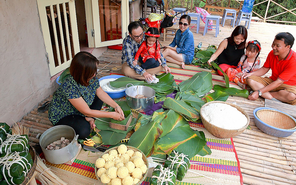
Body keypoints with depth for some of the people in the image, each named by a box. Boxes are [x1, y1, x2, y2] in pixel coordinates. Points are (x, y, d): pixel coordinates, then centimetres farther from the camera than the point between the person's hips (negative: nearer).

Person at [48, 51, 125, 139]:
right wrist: (111, 115, -25)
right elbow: (87, 112, -30)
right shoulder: (70, 87, -38)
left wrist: (116, 106, -10)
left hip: (78, 112, 8)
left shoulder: (92, 77, -18)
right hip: (62, 116, -7)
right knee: (84, 130, -30)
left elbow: (101, 92, 1)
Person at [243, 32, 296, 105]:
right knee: (250, 79, -18)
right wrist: (250, 74, -15)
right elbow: (264, 69, 6)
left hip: (289, 85, -5)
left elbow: (279, 82, -28)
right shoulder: (272, 53, -7)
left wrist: (259, 92, -32)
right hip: (272, 80, 6)